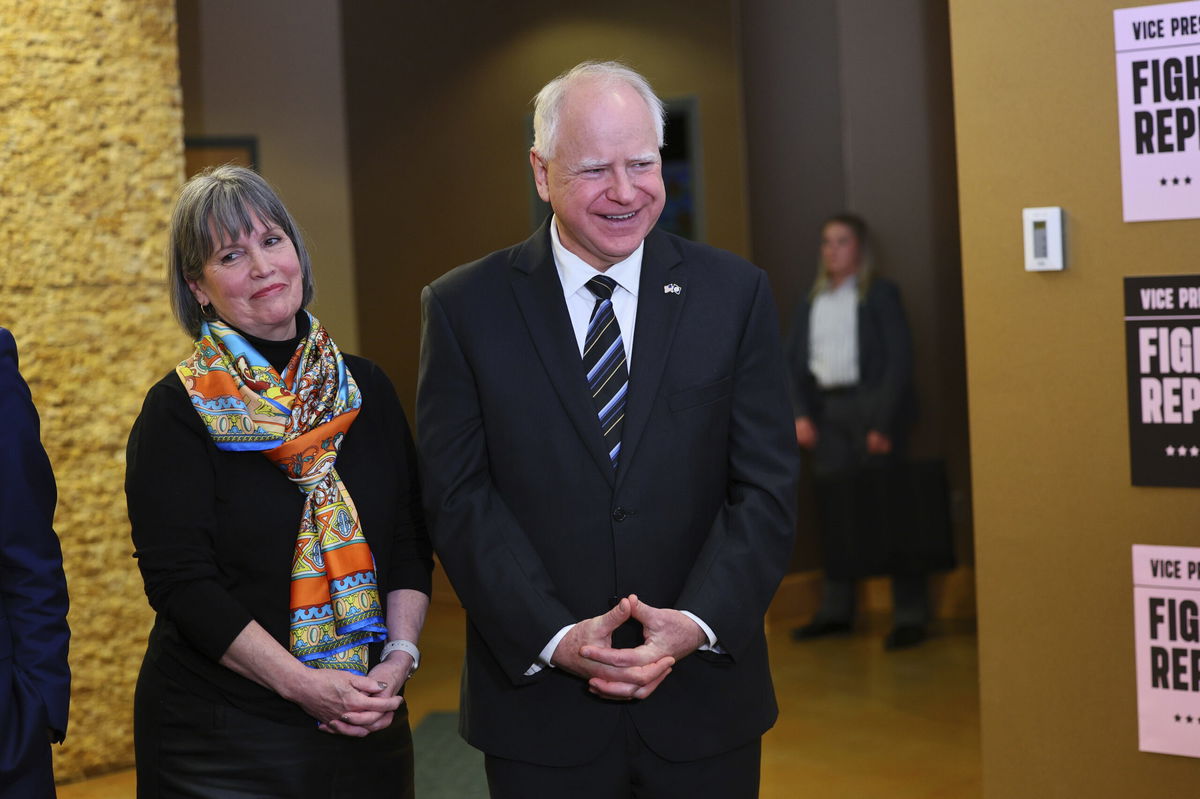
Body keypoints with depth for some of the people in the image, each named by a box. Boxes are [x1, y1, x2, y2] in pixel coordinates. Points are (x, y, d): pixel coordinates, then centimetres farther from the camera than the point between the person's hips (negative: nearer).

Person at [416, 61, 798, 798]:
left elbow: (767, 486, -2)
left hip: (703, 692, 1)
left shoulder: (736, 294, 1)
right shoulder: (465, 308, -2)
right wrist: (554, 637, -16)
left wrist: (698, 622, -15)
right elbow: (460, 500, -6)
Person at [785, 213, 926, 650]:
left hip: (870, 407, -4)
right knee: (834, 510, 5)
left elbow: (899, 360, -5)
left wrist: (883, 422, -13)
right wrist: (800, 414, -3)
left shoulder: (880, 294, 1)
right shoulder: (811, 303, 15)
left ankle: (911, 614, 0)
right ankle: (836, 609, 14)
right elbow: (794, 364, 12)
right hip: (826, 413, 5)